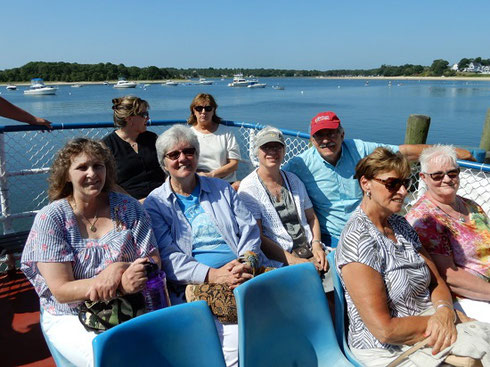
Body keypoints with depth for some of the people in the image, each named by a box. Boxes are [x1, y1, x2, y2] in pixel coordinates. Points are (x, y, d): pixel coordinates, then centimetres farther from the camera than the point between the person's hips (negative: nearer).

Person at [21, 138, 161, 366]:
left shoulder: (128, 208, 0)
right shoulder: (50, 219, -6)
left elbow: (154, 263, 0)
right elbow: (60, 290, -12)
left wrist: (121, 268, -22)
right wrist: (122, 282, -25)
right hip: (71, 318, -2)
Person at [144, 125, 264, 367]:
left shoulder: (221, 189, 18)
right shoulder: (155, 203, 8)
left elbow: (250, 230, 12)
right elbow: (168, 256, -4)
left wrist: (246, 262, -8)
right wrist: (213, 275, -16)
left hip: (242, 277, 3)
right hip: (195, 286, -3)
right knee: (237, 335, -28)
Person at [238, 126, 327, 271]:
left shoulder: (293, 180, 16)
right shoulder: (248, 187, -4)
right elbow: (256, 236, -9)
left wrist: (317, 245, 1)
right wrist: (293, 260, -16)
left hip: (312, 254, 6)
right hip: (280, 262, -5)